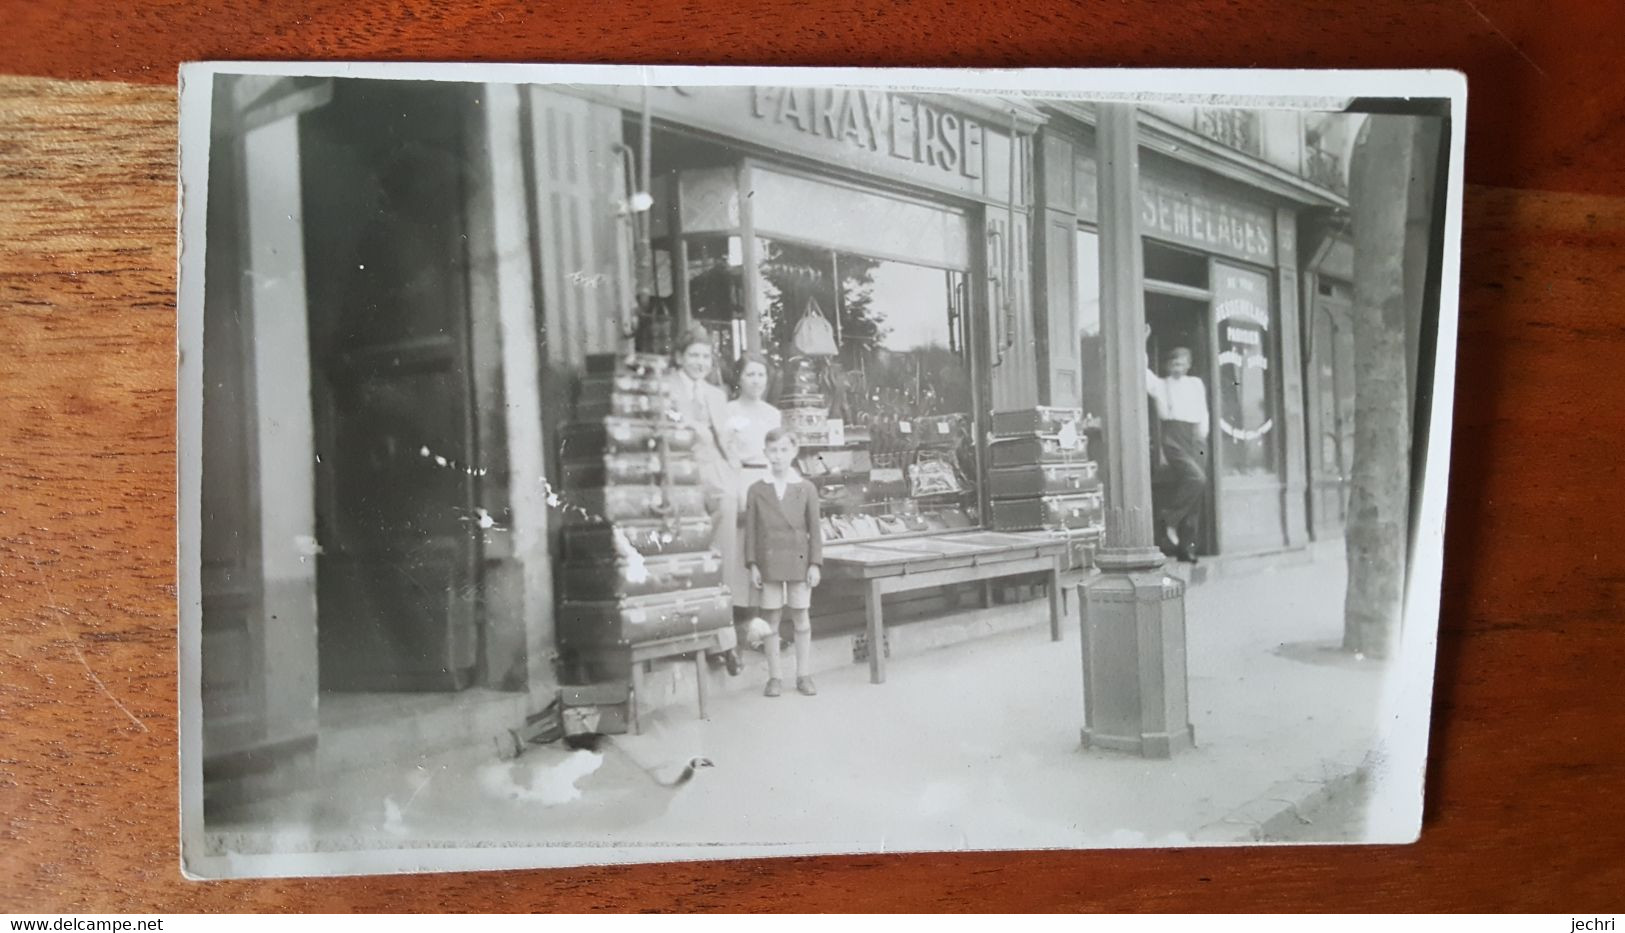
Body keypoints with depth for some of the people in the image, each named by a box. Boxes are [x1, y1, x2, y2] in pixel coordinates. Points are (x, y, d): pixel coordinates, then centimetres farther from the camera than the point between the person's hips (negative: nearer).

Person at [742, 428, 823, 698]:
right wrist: (752, 564, -3)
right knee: (771, 619, 3)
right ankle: (775, 676, 12)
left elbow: (814, 529, 3)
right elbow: (750, 530, 3)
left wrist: (815, 564, -3)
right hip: (769, 562, 0)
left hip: (799, 562, 0)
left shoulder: (806, 489, 3)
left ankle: (804, 675, 13)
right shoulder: (756, 490, 3)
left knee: (801, 617, 4)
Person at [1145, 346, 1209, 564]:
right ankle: (1169, 520, -11)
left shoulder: (1196, 384, 24)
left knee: (1198, 497, -1)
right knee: (1196, 478, -27)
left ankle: (1187, 546, 5)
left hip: (1196, 439, 5)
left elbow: (1203, 411, 21)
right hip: (1174, 436, -5)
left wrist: (1203, 431, 6)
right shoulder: (1160, 384, 12)